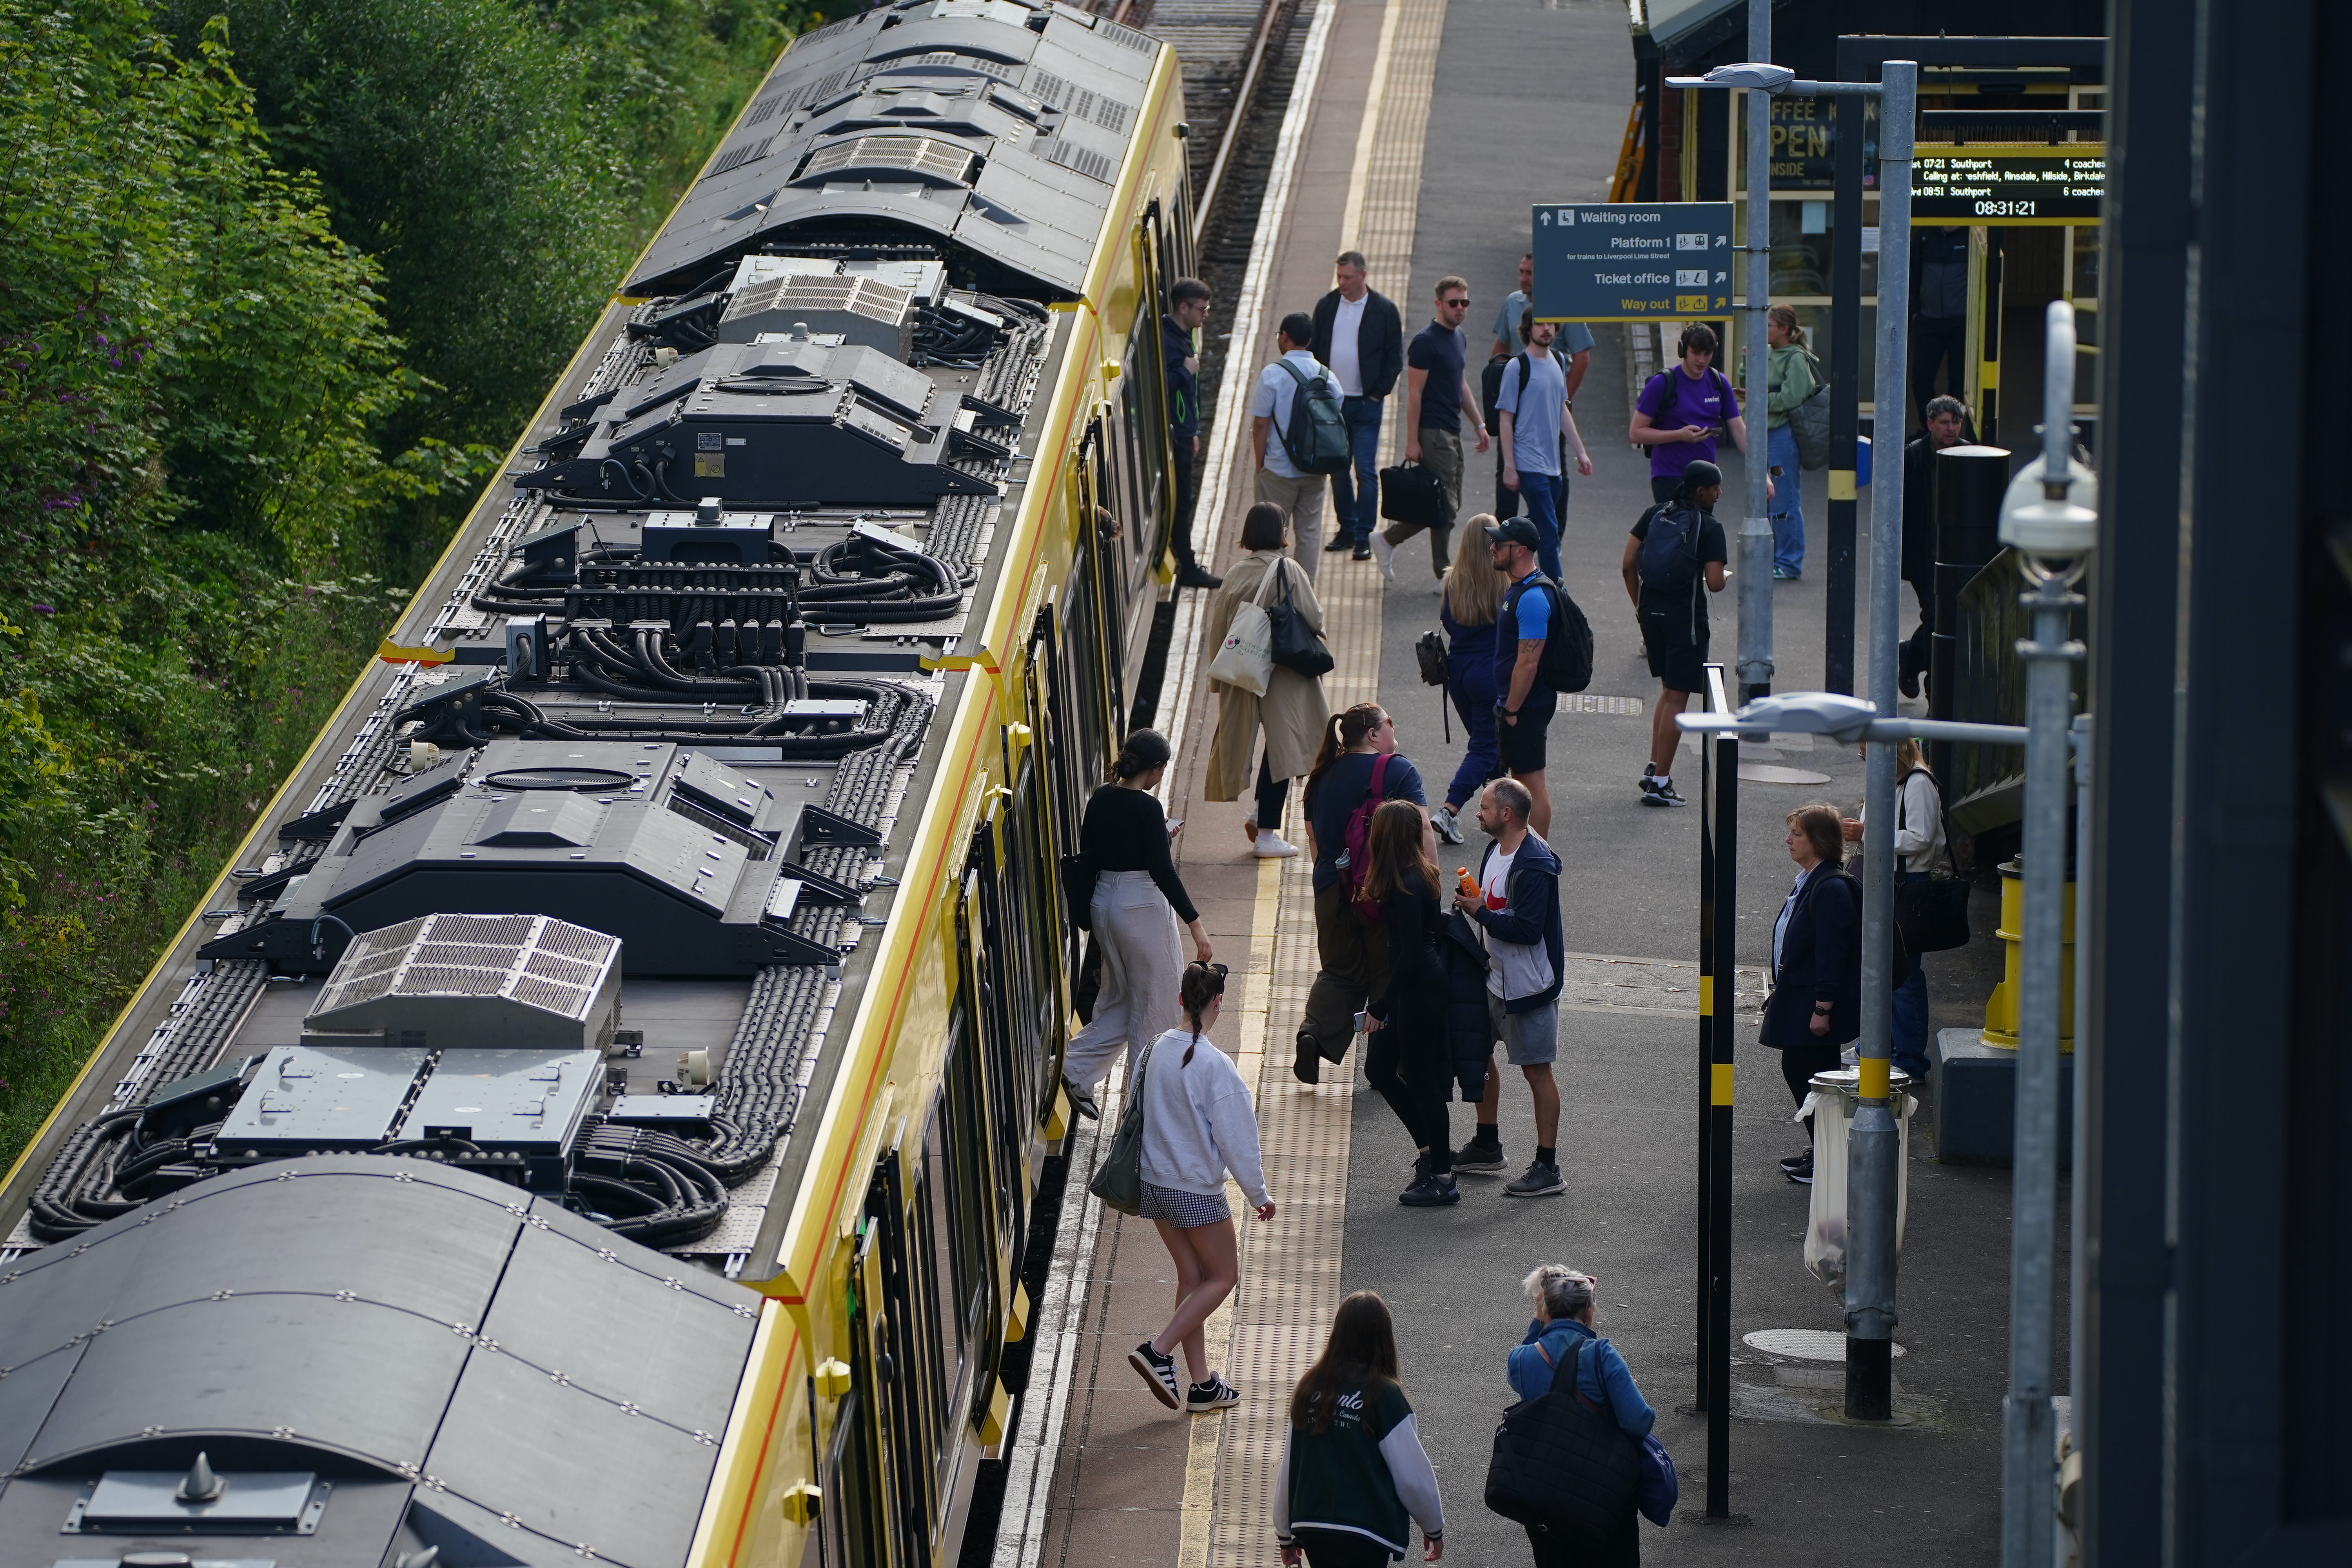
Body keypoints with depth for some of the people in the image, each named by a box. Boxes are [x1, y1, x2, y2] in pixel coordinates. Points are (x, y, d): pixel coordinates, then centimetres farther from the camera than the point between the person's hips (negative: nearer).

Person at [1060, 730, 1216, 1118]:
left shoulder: (1101, 799, 2)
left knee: (1121, 998, 20)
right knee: (1154, 1004, 7)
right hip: (1143, 908, -7)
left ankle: (1077, 1068, 8)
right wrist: (1195, 924, -20)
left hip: (1103, 904, 7)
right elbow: (1162, 871, -22)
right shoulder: (1147, 809, -19)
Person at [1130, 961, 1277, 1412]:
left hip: (1155, 1184, 7)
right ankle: (1158, 1351, -2)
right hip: (1198, 1191, -7)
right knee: (1223, 1276, 11)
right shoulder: (1215, 1066, -22)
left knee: (1192, 1277, 17)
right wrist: (1259, 1194, -4)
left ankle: (1202, 1384, 20)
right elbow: (1236, 1139, -17)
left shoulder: (1158, 1050, -3)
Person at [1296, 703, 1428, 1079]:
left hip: (1332, 890, 5)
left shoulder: (1323, 777, 7)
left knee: (1341, 971, 17)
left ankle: (1314, 1032, -6)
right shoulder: (1398, 772, -10)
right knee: (1388, 976, 9)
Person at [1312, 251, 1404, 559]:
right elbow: (1314, 350, 12)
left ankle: (1364, 537, -2)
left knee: (1366, 471, -5)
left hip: (1365, 404, -4)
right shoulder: (1326, 306, 6)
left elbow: (1395, 357, 0)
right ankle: (1346, 529, 18)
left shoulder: (1384, 310, -3)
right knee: (1338, 470, 8)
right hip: (1333, 402, 4)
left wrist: (1379, 393, -6)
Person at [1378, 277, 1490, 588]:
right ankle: (1443, 573, 2)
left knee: (1450, 504, 11)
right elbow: (1414, 393, -15)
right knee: (1445, 504, -7)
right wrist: (1412, 441, -17)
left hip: (1452, 433, 9)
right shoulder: (1426, 341, -14)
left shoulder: (1457, 337, 13)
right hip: (1433, 432, -9)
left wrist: (1480, 424, 19)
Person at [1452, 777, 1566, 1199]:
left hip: (1528, 985, -10)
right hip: (1493, 978, 10)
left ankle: (1548, 1168, 2)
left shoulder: (1535, 865, -23)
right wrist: (1470, 903, 2)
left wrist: (1481, 913, -21)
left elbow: (1527, 928, -28)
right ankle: (1487, 1146, 37)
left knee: (1536, 1069, -4)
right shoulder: (1494, 852, 7)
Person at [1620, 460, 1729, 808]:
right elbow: (1714, 583, -16)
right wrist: (1726, 578, 7)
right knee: (1677, 698, 0)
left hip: (1651, 611, 6)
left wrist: (1640, 606, 14)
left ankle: (1654, 766, 21)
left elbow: (1628, 565, 4)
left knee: (1669, 689, 23)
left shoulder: (1655, 514, 5)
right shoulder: (1709, 528, -11)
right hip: (1686, 616, -6)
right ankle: (1659, 781, -1)